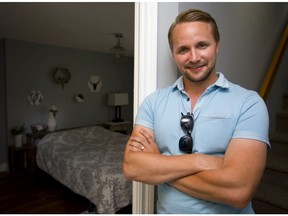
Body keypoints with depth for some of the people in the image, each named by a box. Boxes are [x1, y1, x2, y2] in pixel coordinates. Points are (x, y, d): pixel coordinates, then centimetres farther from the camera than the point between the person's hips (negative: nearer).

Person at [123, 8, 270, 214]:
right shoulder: (154, 101, -7)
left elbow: (238, 190, -25)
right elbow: (131, 167, -16)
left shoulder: (249, 103, -15)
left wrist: (157, 163, -18)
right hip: (166, 211, 3)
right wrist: (201, 161, -24)